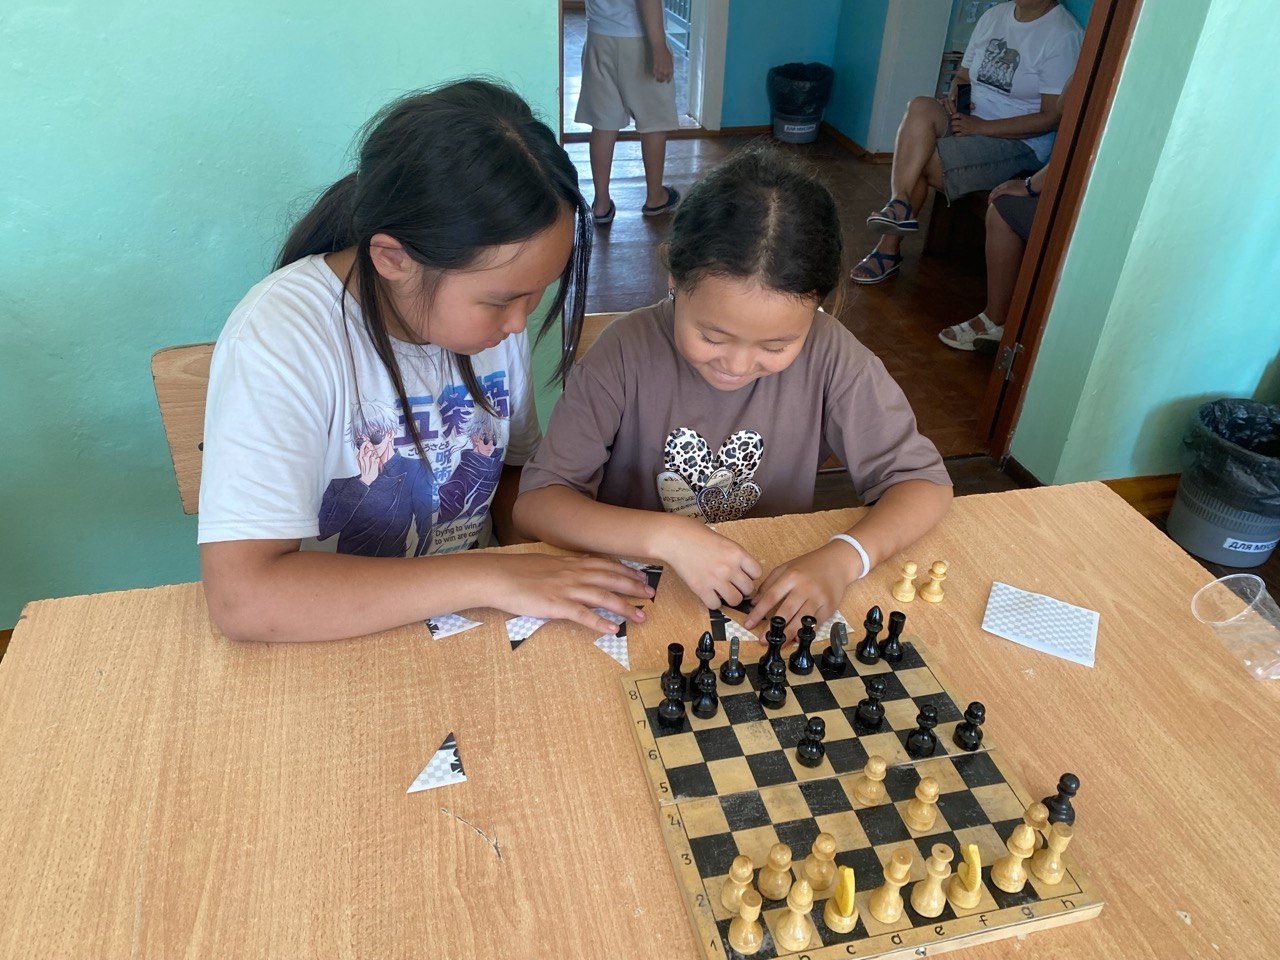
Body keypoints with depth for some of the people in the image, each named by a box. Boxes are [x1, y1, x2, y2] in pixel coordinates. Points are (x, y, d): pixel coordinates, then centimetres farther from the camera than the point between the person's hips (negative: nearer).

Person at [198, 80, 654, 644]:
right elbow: (243, 596, -30)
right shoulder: (277, 341, -22)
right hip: (339, 648, -4)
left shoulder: (492, 305, -5)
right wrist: (492, 581, -31)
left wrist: (560, 586, -8)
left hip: (473, 636, 5)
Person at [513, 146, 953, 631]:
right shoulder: (627, 351, -17)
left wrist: (843, 557, -25)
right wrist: (664, 537, -29)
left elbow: (925, 481, -8)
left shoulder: (826, 353, -13)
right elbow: (535, 501, -15)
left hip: (777, 600, 1)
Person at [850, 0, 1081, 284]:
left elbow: (1052, 117, -16)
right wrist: (953, 97, -6)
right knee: (920, 107, -25)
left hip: (1020, 142, -6)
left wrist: (980, 127, -20)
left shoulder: (1063, 35, -12)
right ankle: (899, 207, -25)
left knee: (914, 159, -24)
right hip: (969, 120, 6)